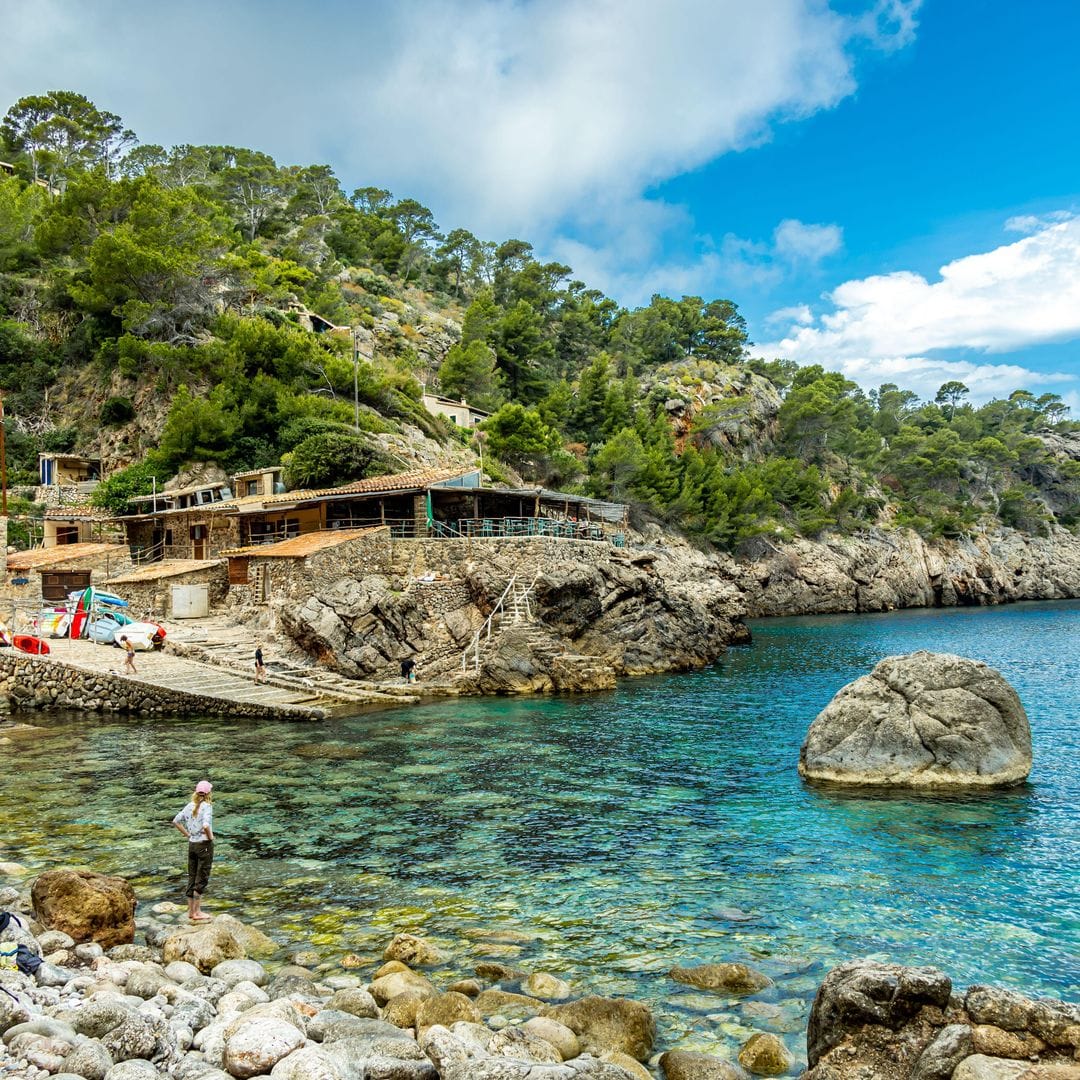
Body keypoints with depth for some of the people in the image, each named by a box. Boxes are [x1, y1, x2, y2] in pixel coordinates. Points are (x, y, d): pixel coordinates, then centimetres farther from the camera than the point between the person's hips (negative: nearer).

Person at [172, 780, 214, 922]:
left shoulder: (190, 806, 3)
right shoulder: (207, 806, -17)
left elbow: (176, 821, 10)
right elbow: (206, 825, -30)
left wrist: (188, 835, 11)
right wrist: (210, 837, -13)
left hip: (192, 845, 7)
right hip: (205, 845, -6)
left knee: (192, 877, 15)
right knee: (201, 879, 3)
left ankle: (191, 910, 23)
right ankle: (197, 912, 9)